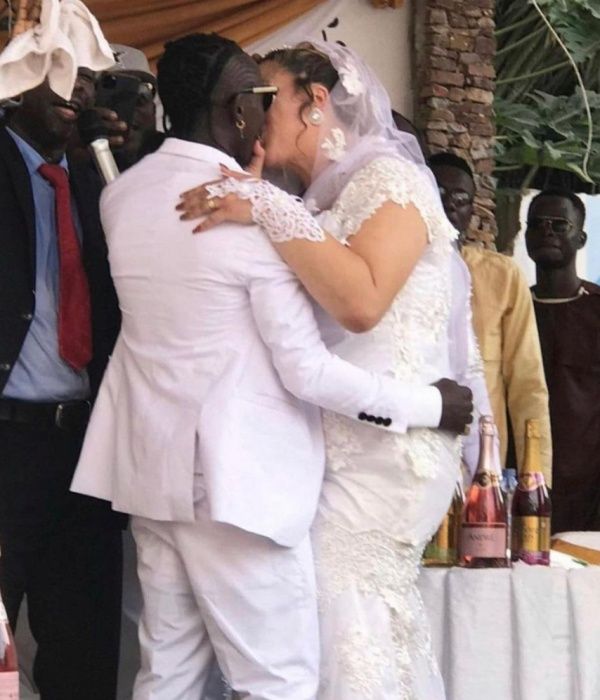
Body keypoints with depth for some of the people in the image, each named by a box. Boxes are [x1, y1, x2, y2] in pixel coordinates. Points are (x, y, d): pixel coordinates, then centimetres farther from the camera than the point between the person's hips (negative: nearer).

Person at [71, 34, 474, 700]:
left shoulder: (120, 195, 5)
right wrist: (427, 404, -3)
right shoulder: (267, 212, -16)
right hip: (239, 479, -8)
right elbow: (308, 372, -16)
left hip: (150, 467, 8)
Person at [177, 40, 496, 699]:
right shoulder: (320, 199, 18)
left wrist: (271, 211, -20)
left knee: (334, 615, -10)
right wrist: (245, 197, 5)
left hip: (385, 442, -8)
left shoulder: (389, 177, -5)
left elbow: (362, 301, -22)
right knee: (376, 622, 6)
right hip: (335, 441, 8)